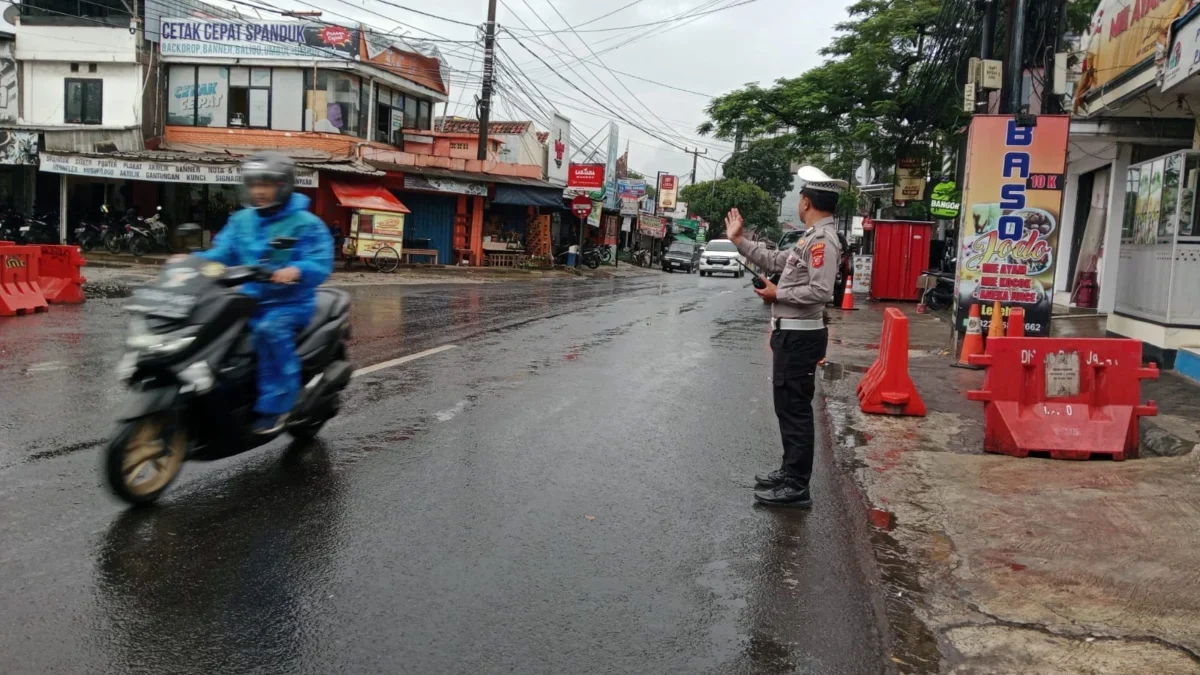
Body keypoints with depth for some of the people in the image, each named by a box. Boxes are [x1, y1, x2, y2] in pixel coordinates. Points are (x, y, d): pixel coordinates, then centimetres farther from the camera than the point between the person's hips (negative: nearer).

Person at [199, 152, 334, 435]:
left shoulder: (306, 224, -4)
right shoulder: (241, 220, 15)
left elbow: (320, 264, -15)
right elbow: (221, 254, 9)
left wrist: (295, 270, -36)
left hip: (290, 302, -6)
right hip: (248, 299, 6)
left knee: (270, 329, -36)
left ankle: (275, 404, -28)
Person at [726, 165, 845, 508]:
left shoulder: (823, 240, -18)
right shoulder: (812, 237, 14)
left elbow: (820, 291, -27)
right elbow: (775, 261, 21)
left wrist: (777, 294, -16)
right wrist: (738, 240, 23)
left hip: (800, 337, -11)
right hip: (792, 334, 11)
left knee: (795, 410, -6)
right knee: (788, 407, 18)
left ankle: (796, 488, 0)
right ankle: (790, 471, 30)